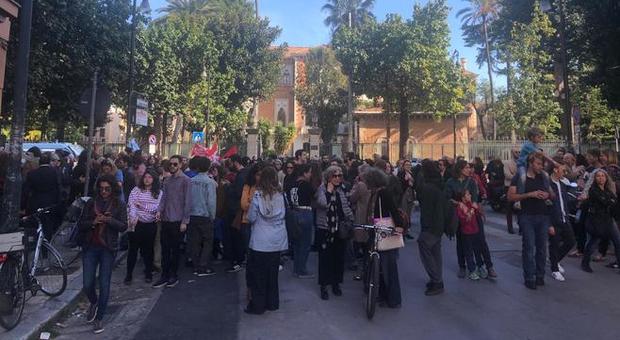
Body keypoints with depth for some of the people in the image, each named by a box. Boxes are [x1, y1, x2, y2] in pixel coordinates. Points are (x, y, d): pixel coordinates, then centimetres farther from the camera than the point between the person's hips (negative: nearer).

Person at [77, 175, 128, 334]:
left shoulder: (119, 205, 0)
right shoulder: (91, 203, 4)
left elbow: (124, 226, -8)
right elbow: (80, 224, 4)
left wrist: (108, 220, -22)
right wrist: (92, 222, -15)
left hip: (108, 249, -2)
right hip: (90, 248, 2)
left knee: (104, 286, 0)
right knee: (88, 285, 1)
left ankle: (99, 319, 18)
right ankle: (93, 303, 36)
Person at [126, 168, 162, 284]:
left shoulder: (159, 192, 1)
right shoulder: (136, 190, 0)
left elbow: (157, 208, -8)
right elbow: (130, 205, -10)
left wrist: (142, 205, -11)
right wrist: (133, 217, -24)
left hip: (150, 225, 1)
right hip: (136, 223, -1)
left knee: (148, 249, 12)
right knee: (133, 249, 4)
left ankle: (148, 273, 27)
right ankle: (129, 274, 17)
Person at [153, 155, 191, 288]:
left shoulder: (185, 180, -7)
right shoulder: (167, 180, 11)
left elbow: (187, 201, -10)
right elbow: (164, 197, 10)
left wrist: (185, 221, -12)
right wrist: (160, 210, -9)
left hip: (177, 221, -5)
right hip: (165, 220, 5)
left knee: (175, 249, 6)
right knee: (165, 249, 10)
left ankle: (174, 275, 20)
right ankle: (165, 276, 19)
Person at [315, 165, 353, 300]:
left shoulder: (341, 190, 8)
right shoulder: (322, 189, -7)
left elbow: (346, 207, 11)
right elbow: (323, 203, -25)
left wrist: (351, 218, -1)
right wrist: (329, 190, -17)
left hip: (339, 229, 5)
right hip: (324, 228, -4)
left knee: (338, 257, 12)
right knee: (325, 258, 3)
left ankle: (336, 283, 28)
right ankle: (323, 286, 15)